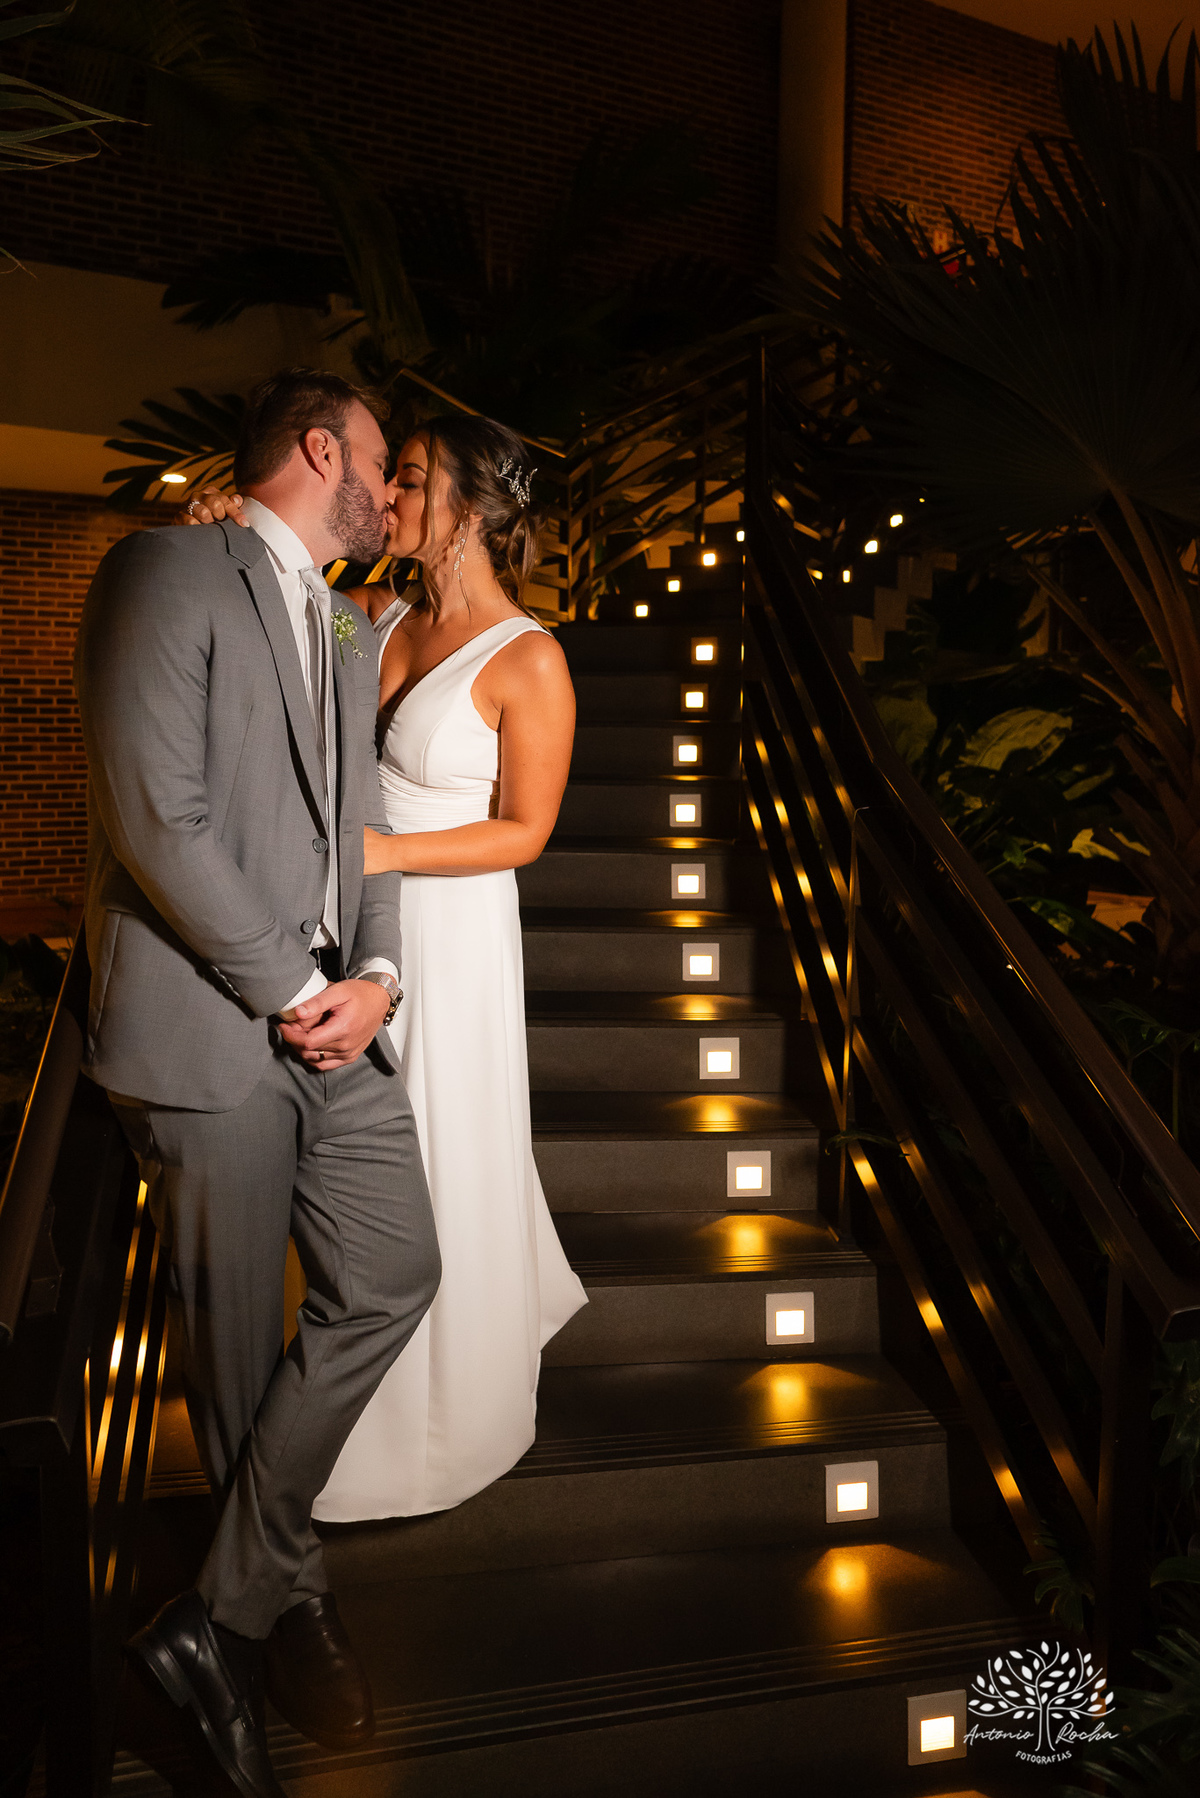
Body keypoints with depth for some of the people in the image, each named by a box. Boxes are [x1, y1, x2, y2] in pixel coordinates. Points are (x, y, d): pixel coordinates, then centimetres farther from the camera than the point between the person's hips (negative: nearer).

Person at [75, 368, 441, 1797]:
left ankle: (227, 1610, 18)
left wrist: (376, 971, -3)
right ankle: (286, 1600, 29)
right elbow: (157, 821, -16)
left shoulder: (348, 631, 20)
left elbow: (359, 820, 15)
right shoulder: (170, 572, -6)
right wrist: (292, 992, -12)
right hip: (212, 1032, -7)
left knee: (395, 1277, 4)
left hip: (334, 1022, 8)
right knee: (239, 1343, 7)